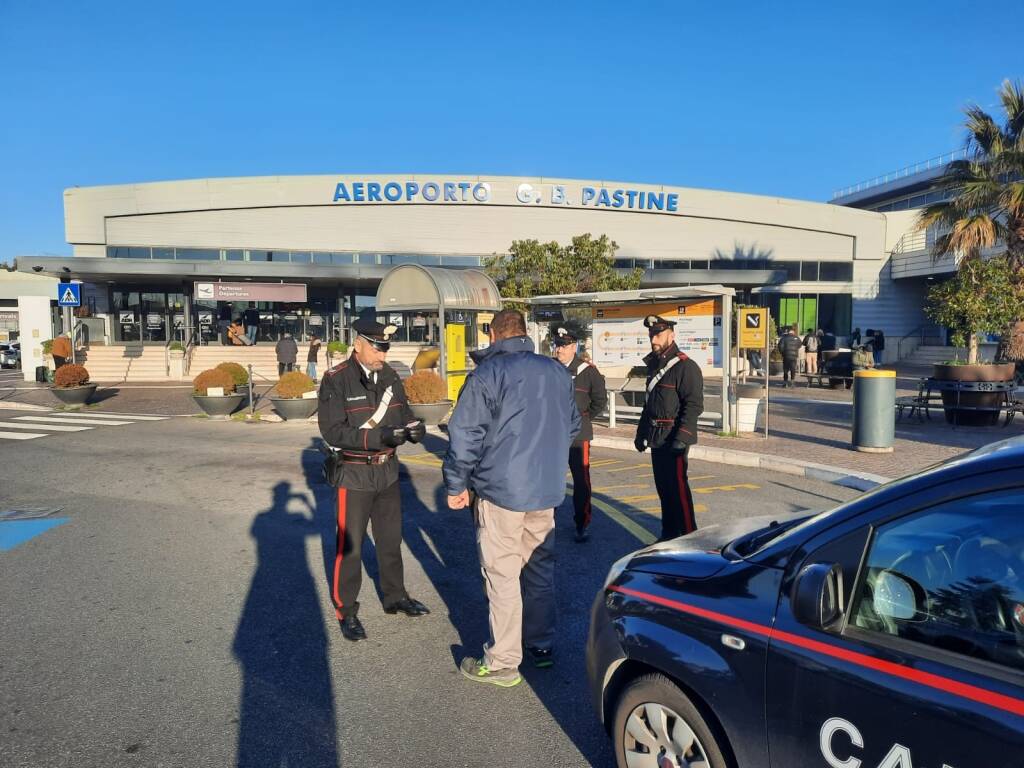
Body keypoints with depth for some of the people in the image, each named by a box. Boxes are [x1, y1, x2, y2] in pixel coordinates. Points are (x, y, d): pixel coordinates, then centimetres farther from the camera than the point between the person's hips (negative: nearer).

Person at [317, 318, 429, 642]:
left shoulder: (390, 375, 2)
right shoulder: (336, 380, -16)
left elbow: (403, 412, 8)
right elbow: (333, 431, -22)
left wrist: (414, 427, -16)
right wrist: (380, 436, -32)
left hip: (388, 470, 6)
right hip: (354, 473, -6)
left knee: (391, 539, 19)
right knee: (350, 545, 5)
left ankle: (395, 597, 38)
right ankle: (346, 610, 23)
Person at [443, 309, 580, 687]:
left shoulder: (487, 373, -10)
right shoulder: (557, 371, 7)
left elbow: (464, 436, -12)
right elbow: (572, 426, 16)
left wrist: (456, 485, -1)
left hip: (501, 490, -6)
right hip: (548, 489, 6)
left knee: (502, 574, 4)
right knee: (540, 567, 19)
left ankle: (502, 662, 13)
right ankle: (542, 645, 31)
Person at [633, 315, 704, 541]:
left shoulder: (686, 367, -12)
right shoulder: (654, 365, 15)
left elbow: (694, 405, -18)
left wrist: (681, 437, -25)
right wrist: (641, 433, 22)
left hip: (674, 439, -8)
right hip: (656, 439, 9)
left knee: (678, 488, -6)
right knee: (663, 488, 14)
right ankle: (669, 534, 25)